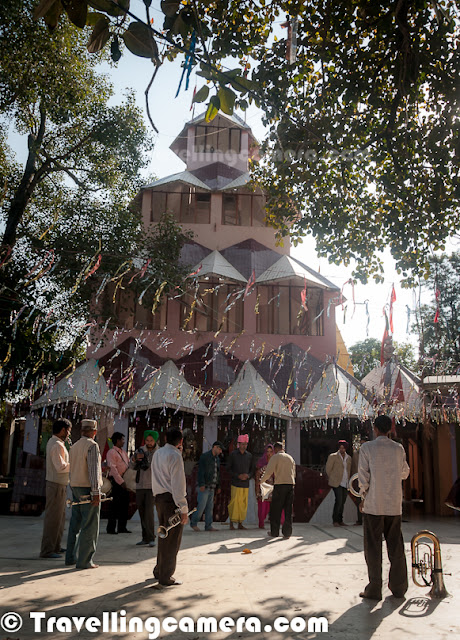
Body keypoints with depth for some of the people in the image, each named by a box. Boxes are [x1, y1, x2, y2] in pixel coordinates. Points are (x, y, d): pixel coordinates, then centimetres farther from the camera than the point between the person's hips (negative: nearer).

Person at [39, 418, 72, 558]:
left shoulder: (53, 442, 13)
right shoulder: (57, 445, -19)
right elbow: (61, 467, -26)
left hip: (59, 484, 11)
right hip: (56, 485, -11)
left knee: (60, 516, 18)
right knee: (53, 518, -4)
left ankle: (55, 546, 28)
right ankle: (47, 550, 2)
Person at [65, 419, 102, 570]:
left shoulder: (74, 446, 12)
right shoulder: (92, 445, -13)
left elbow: (73, 468, 15)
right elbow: (93, 470, -18)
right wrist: (96, 492, -18)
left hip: (75, 488, 8)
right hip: (88, 489, -8)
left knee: (75, 524, 14)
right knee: (90, 526, -3)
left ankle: (71, 557, 20)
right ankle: (84, 561, -1)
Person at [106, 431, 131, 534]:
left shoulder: (123, 452, 18)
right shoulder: (111, 452, -8)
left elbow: (128, 465, 21)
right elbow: (113, 468, -15)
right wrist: (121, 481, -20)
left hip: (124, 480, 8)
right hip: (116, 481, -8)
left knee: (125, 504, 10)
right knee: (115, 505, -3)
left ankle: (122, 527, 19)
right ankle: (111, 528, 6)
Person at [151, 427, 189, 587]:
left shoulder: (158, 453, 11)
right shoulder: (175, 456, -15)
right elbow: (178, 485, -19)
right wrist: (184, 509, -17)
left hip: (159, 497, 9)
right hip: (172, 500, -9)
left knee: (163, 536, 21)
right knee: (172, 540, 2)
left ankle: (159, 571, 33)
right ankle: (165, 578, 9)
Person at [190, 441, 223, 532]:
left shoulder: (217, 459, 16)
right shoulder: (204, 456, -8)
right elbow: (200, 471, -13)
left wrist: (218, 486, 18)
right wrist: (201, 484, -19)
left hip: (212, 487, 7)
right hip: (204, 486, -7)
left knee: (210, 507, 7)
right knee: (201, 506, -7)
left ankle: (208, 526, 12)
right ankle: (193, 523, 9)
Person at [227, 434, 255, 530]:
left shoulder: (249, 455, 11)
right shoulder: (233, 454, 1)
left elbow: (252, 469, 16)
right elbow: (228, 469, 0)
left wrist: (248, 476, -5)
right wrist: (238, 476, -11)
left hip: (246, 483, 3)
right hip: (235, 483, -3)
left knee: (243, 504, 4)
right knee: (234, 503, -6)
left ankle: (240, 524, 13)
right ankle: (232, 523, 4)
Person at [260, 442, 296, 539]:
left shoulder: (275, 457, -1)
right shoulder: (290, 458, 17)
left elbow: (268, 472, -8)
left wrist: (261, 480, 6)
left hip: (280, 485, -5)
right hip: (291, 484, 5)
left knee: (276, 509, 6)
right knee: (288, 509, 8)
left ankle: (274, 532, 12)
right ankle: (287, 533, 8)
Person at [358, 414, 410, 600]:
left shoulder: (367, 448, -7)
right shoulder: (398, 448, 2)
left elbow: (363, 475, -10)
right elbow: (405, 473, 13)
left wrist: (363, 496, 2)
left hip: (374, 504, -3)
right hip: (394, 505, 4)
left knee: (373, 547, 4)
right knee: (395, 545, 12)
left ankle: (374, 589, 6)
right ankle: (398, 587, 18)